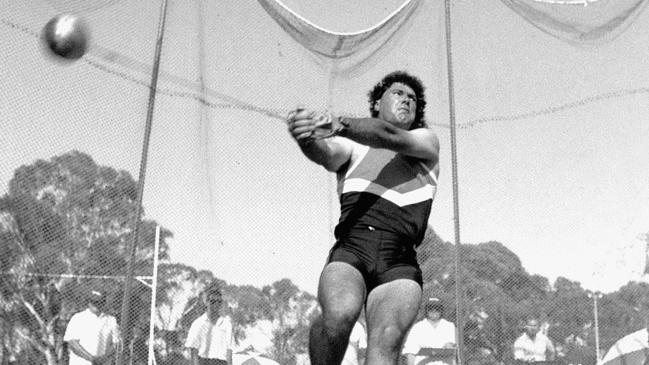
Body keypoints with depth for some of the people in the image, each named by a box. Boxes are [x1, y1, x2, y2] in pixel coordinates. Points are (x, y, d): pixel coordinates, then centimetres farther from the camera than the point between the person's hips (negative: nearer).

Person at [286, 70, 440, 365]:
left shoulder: (426, 141, 23)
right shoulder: (351, 147, 21)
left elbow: (388, 136, 0)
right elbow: (323, 153, -4)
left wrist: (339, 125, -19)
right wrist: (306, 134, -29)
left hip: (399, 263, 1)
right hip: (350, 250, 0)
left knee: (387, 339, -24)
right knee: (339, 314, -31)